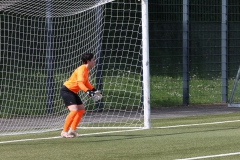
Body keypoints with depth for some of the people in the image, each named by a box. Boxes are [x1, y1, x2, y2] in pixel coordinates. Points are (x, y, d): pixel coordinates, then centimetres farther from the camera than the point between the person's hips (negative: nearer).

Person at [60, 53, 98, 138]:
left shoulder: (86, 69, 9)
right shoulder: (82, 69, -22)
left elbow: (86, 82, 25)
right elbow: (80, 83, -34)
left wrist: (93, 90, 15)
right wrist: (88, 91, -46)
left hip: (73, 92, 10)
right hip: (66, 90, -10)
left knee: (81, 109, 12)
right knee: (74, 110, -22)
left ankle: (72, 130, 21)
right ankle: (64, 132, -16)